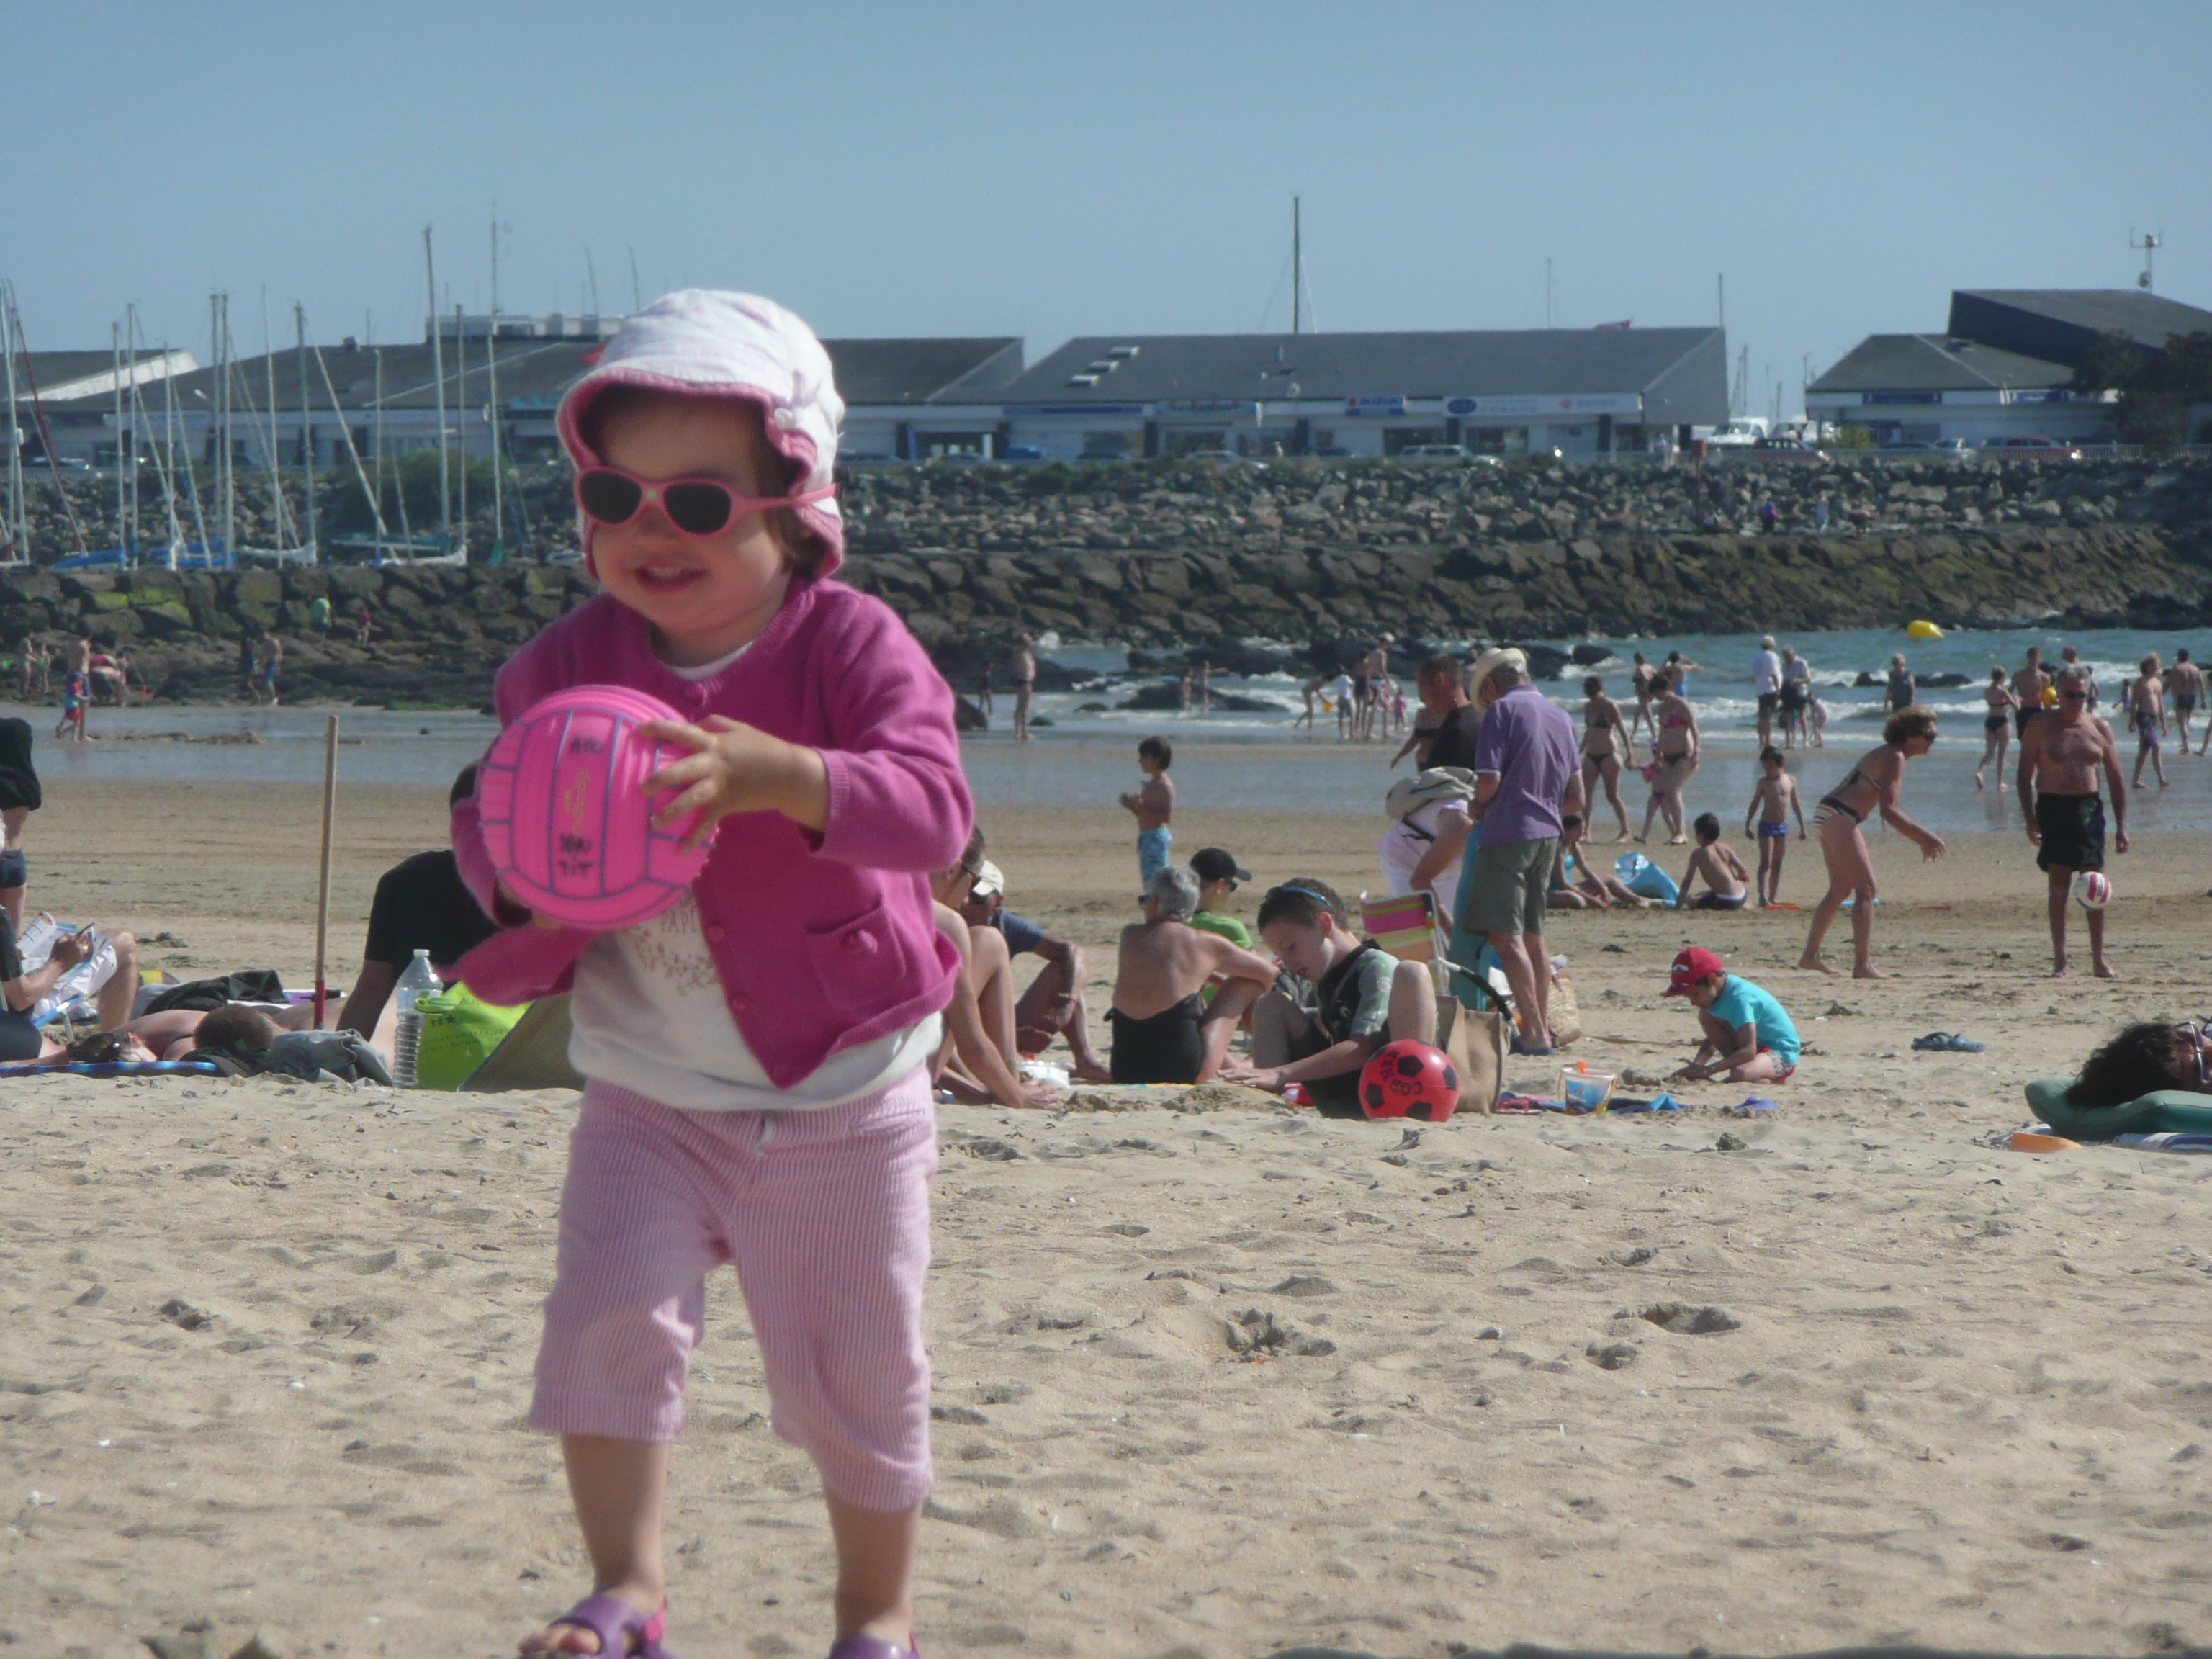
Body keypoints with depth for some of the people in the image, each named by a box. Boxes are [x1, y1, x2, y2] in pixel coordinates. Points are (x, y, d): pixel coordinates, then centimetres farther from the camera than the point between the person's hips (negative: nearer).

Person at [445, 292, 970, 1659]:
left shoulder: (849, 642, -13)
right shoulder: (566, 665, -3)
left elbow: (933, 808, -28)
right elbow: (488, 828, 5)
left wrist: (781, 776, -45)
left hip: (842, 1094, -2)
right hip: (650, 1092, 2)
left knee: (858, 1369, 8)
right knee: (611, 1311, -18)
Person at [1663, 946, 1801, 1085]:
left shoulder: (1740, 999, -29)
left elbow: (1749, 1051, -38)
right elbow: (1712, 1039, 7)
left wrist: (1708, 1070, -42)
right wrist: (1696, 1066, -13)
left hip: (1782, 1053, -9)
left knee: (1739, 1075, -40)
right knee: (1706, 1017, -6)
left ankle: (1776, 1079, -8)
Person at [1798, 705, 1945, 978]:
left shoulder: (1886, 755, 19)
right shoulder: (1895, 758, -12)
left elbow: (1890, 809, 27)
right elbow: (1888, 811, -20)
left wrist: (1920, 839, 23)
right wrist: (1923, 837, -17)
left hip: (1826, 815, 10)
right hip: (1839, 817, -10)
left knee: (1840, 890, 21)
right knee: (1866, 890, -9)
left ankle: (1810, 955, 27)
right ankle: (1863, 965, -14)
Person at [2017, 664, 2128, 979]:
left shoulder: (2100, 728, 9)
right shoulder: (2041, 728, 1)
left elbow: (2115, 779, 11)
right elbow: (2025, 776, 1)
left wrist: (2121, 825, 5)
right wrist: (2030, 820, -9)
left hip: (2089, 808, 2)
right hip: (2053, 808, -2)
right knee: (2058, 885, -3)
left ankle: (2099, 960, 5)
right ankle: (2059, 962, 2)